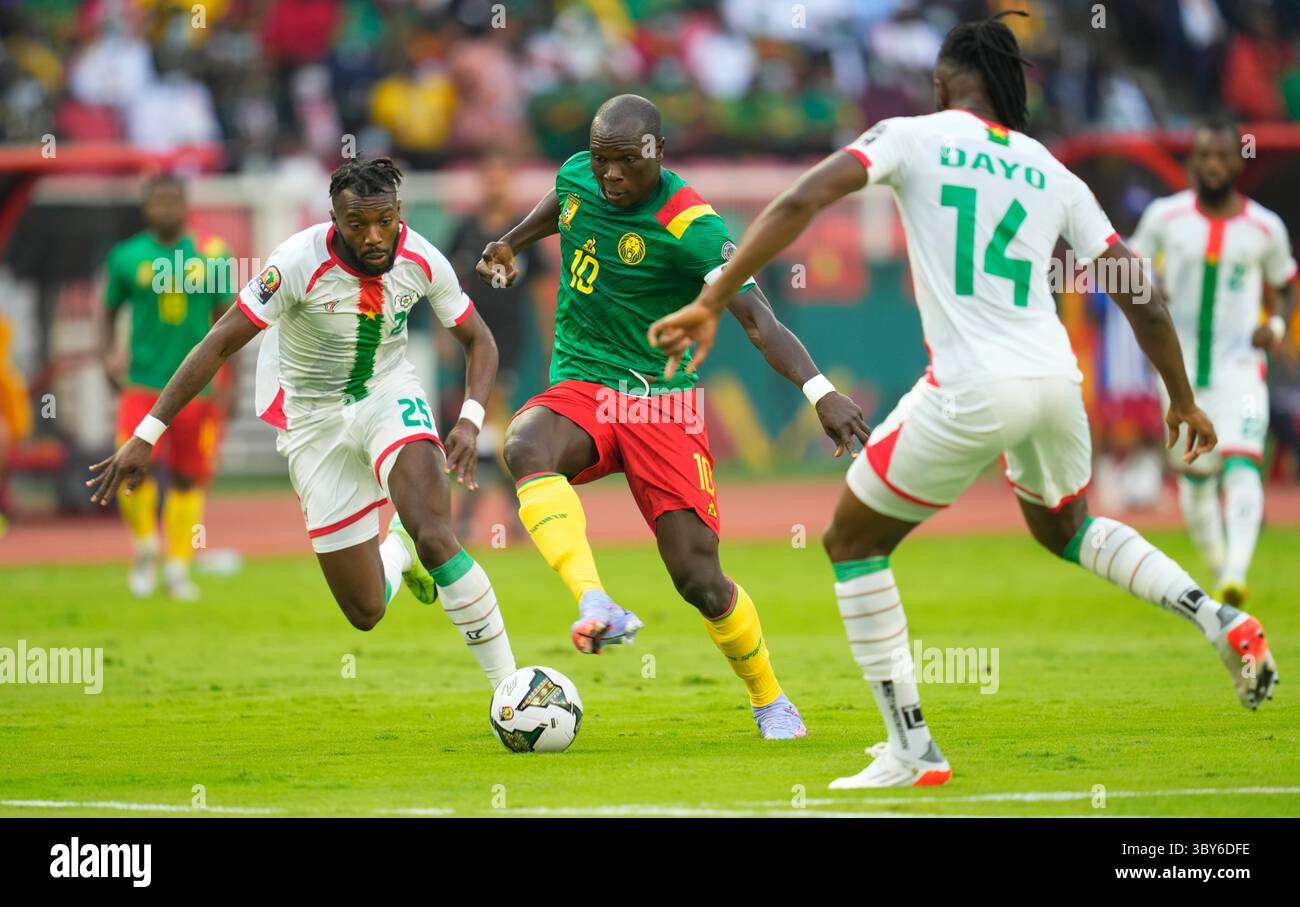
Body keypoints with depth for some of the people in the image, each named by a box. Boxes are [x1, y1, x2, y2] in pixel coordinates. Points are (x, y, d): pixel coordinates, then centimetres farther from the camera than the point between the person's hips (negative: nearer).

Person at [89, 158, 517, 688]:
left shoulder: (422, 261, -16)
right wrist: (145, 437, -24)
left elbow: (478, 340, 0)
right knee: (366, 613, -3)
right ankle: (397, 551, 35)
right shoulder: (300, 262, -27)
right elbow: (218, 345, -22)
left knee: (435, 537, -28)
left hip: (389, 393, 1)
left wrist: (470, 420, -18)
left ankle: (508, 683, -13)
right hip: (314, 418, -1)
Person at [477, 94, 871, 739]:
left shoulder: (690, 227, -17)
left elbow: (757, 319, -25)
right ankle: (597, 607, -48)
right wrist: (510, 243, 24)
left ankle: (771, 702, 17)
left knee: (698, 577, -10)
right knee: (526, 448, -35)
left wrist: (820, 390, -38)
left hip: (661, 401, -4)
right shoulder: (577, 177, 1)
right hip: (578, 391, 4)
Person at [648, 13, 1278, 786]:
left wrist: (712, 303, -8)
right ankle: (1220, 619, 17)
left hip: (972, 394, -5)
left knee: (853, 543, 14)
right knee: (1063, 526, 35)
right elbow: (1142, 298, 15)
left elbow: (800, 204, -10)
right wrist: (1183, 400, 28)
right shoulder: (1052, 174, 15)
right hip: (1056, 379, 5)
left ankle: (912, 750, 8)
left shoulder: (912, 138, 4)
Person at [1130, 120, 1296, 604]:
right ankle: (1219, 569, 23)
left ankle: (1236, 576, -34)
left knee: (1241, 465, -20)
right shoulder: (1165, 216, -1)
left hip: (1240, 365, -1)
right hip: (1180, 367, 1)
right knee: (1195, 477, 4)